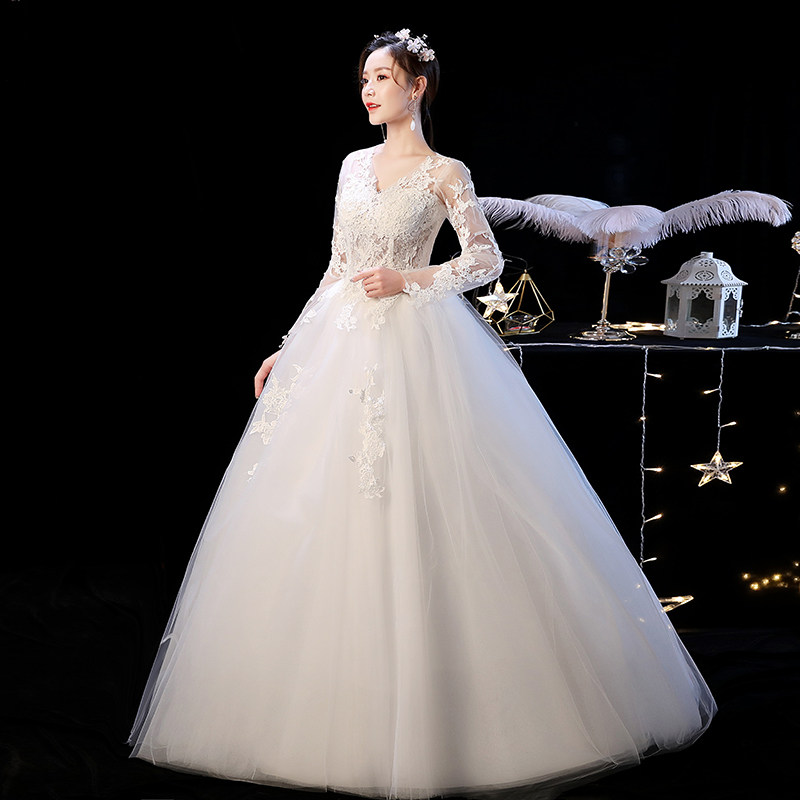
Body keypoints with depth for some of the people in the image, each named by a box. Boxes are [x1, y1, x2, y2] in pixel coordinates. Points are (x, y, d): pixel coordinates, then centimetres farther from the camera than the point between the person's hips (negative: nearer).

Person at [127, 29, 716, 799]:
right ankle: (329, 716, 14)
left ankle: (422, 720, 3)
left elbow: (487, 259, -1)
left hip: (412, 346, -6)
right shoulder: (354, 165, 15)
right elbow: (336, 268, 16)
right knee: (321, 514, 3)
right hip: (338, 345, 6)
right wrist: (288, 346, 13)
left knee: (411, 518, -9)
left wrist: (410, 281, -12)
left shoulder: (445, 174, 0)